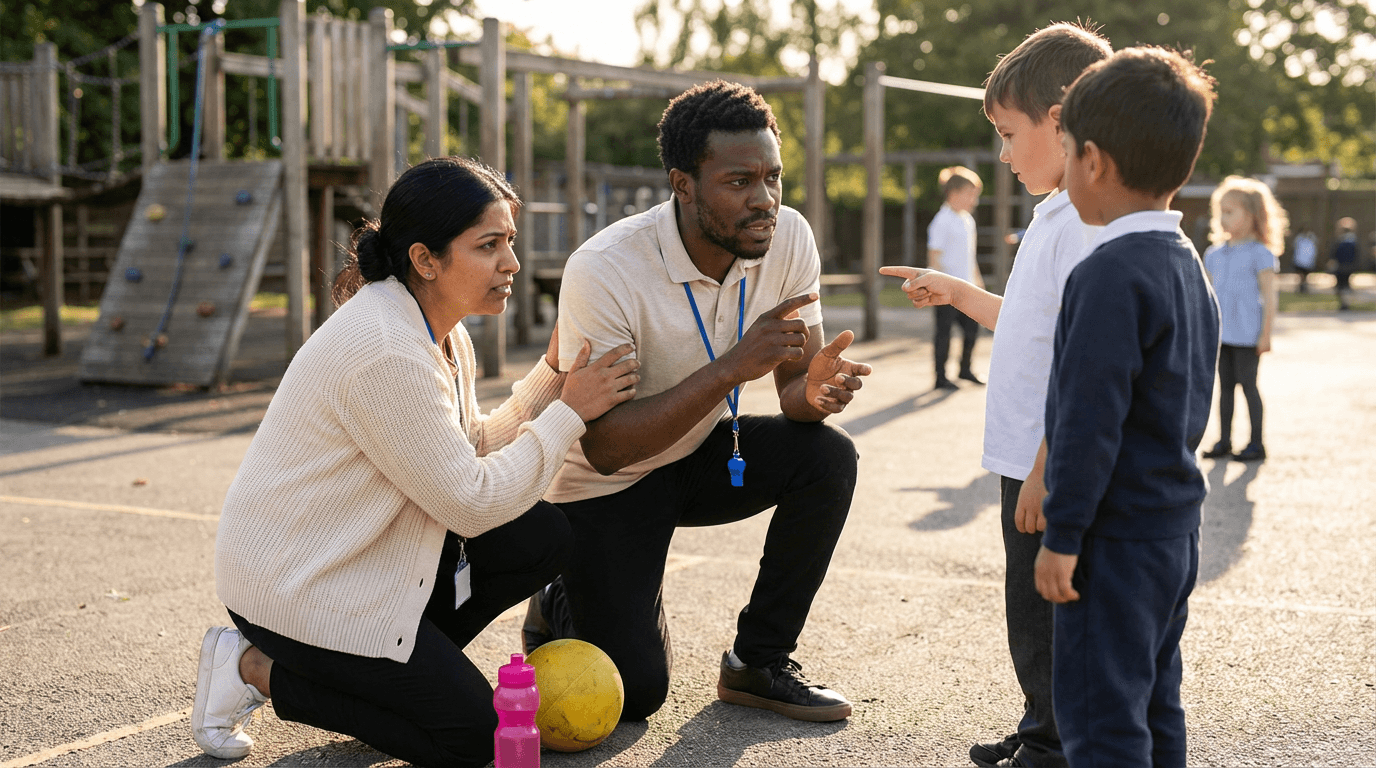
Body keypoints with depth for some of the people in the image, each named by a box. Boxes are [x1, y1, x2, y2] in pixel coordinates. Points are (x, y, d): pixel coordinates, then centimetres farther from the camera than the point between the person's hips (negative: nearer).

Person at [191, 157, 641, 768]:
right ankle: (258, 668, 1)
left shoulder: (439, 328, 4)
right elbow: (472, 502, -23)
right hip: (295, 581, -10)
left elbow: (470, 448, 6)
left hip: (364, 550, 10)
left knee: (541, 536, 0)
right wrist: (569, 412, -17)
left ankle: (404, 666, 10)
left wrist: (552, 374, 0)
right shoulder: (388, 352, -28)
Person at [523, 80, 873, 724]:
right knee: (636, 693, -13)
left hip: (703, 454, 5)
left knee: (828, 455, -23)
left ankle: (758, 662, -5)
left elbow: (794, 387, -8)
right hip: (608, 480, -5)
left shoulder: (787, 239, -15)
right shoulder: (604, 272, -30)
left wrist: (815, 389, -35)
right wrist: (733, 366, -41)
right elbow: (605, 447, -32)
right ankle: (565, 608, 23)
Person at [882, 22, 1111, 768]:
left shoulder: (1087, 222, -18)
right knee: (1034, 612, 20)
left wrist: (1047, 469, -24)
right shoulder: (1057, 217, 15)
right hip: (1029, 461, 10)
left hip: (1052, 468, -10)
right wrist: (957, 293, 26)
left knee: (1042, 616, 0)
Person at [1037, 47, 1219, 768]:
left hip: (1117, 538, -9)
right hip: (1176, 526, 10)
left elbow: (1090, 420, -22)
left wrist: (1061, 536, -17)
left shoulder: (1110, 275, -19)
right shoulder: (1190, 267, 11)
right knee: (1155, 704, 17)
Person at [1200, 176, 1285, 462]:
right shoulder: (1214, 254, 11)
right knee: (1224, 386, 10)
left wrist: (1266, 334, -12)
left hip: (1247, 334, -6)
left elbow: (1269, 297, -8)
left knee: (1248, 385, -1)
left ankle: (1257, 443, 8)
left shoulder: (1260, 254, -7)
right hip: (1221, 332, 6)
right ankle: (1224, 441, 17)